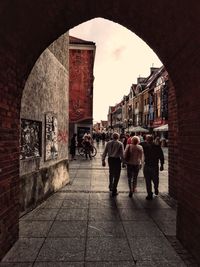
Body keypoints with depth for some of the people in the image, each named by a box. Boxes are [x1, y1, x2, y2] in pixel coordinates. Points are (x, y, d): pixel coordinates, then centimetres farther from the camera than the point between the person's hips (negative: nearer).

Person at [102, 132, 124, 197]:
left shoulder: (108, 143, 2)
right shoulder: (120, 144, -8)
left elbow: (104, 152, 3)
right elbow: (122, 154, -10)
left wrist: (103, 160, 10)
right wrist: (122, 160, 5)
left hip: (110, 159, 4)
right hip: (117, 160, -4)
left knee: (111, 173, 24)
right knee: (116, 175, 6)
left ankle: (111, 186, 41)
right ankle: (114, 191, 10)